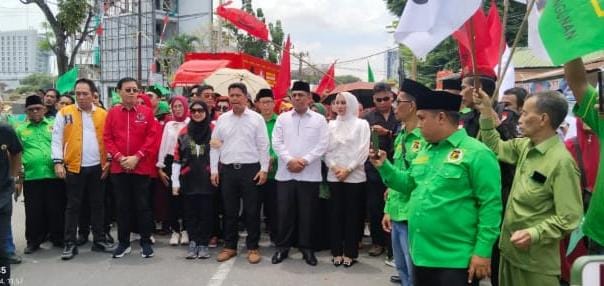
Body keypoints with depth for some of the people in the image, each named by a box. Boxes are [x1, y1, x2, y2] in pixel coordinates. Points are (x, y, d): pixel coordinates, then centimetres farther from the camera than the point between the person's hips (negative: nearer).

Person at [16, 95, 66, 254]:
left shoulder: (54, 125, 9)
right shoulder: (20, 129, 11)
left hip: (54, 175, 0)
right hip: (31, 177, 1)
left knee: (56, 209, 6)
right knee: (34, 211, 5)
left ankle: (58, 238, 18)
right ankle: (33, 241, 17)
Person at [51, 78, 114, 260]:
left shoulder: (103, 114, 5)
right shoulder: (64, 113, 1)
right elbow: (57, 139, -1)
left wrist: (109, 161, 0)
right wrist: (58, 162, -9)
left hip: (97, 167, 2)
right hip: (74, 167, -2)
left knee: (97, 204, 10)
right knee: (73, 206, 4)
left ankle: (99, 240, 21)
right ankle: (70, 244, 12)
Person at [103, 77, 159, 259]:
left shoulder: (146, 112, 1)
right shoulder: (112, 113, 6)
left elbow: (152, 137, -5)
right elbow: (107, 138, 3)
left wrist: (137, 157, -13)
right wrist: (119, 157, -11)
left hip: (141, 167, -2)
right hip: (118, 167, 2)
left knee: (142, 205, 4)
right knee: (122, 206, 9)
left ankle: (146, 242, 15)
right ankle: (123, 242, 20)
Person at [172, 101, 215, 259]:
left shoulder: (214, 131, 1)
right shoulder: (183, 132, 7)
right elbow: (177, 158, 6)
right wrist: (175, 182, 2)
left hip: (207, 180, -2)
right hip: (188, 180, 2)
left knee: (206, 213, 4)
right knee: (190, 213, 6)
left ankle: (203, 244, 14)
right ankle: (193, 243, 16)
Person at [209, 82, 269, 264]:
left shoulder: (257, 119, 0)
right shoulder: (222, 119, 8)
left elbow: (263, 146, -1)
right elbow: (215, 146, 9)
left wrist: (264, 169, -7)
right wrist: (214, 170, 4)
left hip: (250, 169, -2)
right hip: (227, 170, 3)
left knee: (252, 210, 3)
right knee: (229, 210, 9)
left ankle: (253, 247, 14)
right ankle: (229, 246, 21)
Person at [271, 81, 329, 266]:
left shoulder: (319, 119, 4)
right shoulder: (282, 118, 9)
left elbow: (323, 145, -5)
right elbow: (277, 142, 1)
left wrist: (304, 160, -14)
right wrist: (290, 160, -13)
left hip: (310, 174, -1)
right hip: (285, 173, 1)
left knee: (307, 213, 5)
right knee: (284, 212, 5)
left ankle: (306, 248, 17)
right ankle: (282, 247, 17)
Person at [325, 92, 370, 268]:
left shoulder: (361, 124, 3)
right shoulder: (331, 124, 12)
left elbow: (363, 150, -5)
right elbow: (327, 149, 7)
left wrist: (348, 169, -12)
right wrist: (334, 167, -8)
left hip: (354, 175, -3)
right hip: (334, 175, 3)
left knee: (352, 213, 0)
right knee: (336, 213, 4)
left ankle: (350, 253, 8)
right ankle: (337, 251, 12)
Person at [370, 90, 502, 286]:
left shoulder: (476, 153, -12)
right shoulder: (425, 151, 12)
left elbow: (490, 205, -14)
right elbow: (410, 185, 21)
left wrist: (483, 251, -17)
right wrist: (384, 166, 9)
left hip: (455, 260, -7)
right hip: (421, 254, 7)